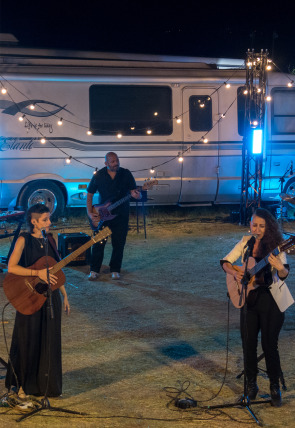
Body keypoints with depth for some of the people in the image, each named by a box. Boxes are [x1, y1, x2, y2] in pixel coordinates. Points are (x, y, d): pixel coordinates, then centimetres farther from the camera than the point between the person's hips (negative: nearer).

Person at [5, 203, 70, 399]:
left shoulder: (50, 240, 8)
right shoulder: (24, 240, -9)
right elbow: (11, 267, -19)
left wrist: (65, 296, 14)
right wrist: (38, 273, -25)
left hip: (51, 297, 5)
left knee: (50, 342, 10)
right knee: (29, 342, 4)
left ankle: (47, 384, 22)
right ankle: (24, 384, 20)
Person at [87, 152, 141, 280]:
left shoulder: (126, 174, -1)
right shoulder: (98, 176, -2)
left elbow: (133, 191, -2)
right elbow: (90, 194, 5)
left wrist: (136, 195, -27)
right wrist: (90, 213, -5)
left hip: (121, 215, 1)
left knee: (118, 244, 3)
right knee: (98, 243, -2)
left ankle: (115, 270, 17)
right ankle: (94, 270, 9)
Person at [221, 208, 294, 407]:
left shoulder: (274, 245, -11)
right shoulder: (246, 242, 2)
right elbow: (225, 261, 10)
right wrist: (235, 273, -9)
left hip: (271, 301, -4)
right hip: (249, 299, 4)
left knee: (269, 345, -1)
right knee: (248, 344, 8)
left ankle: (275, 387, 16)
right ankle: (251, 384, 25)